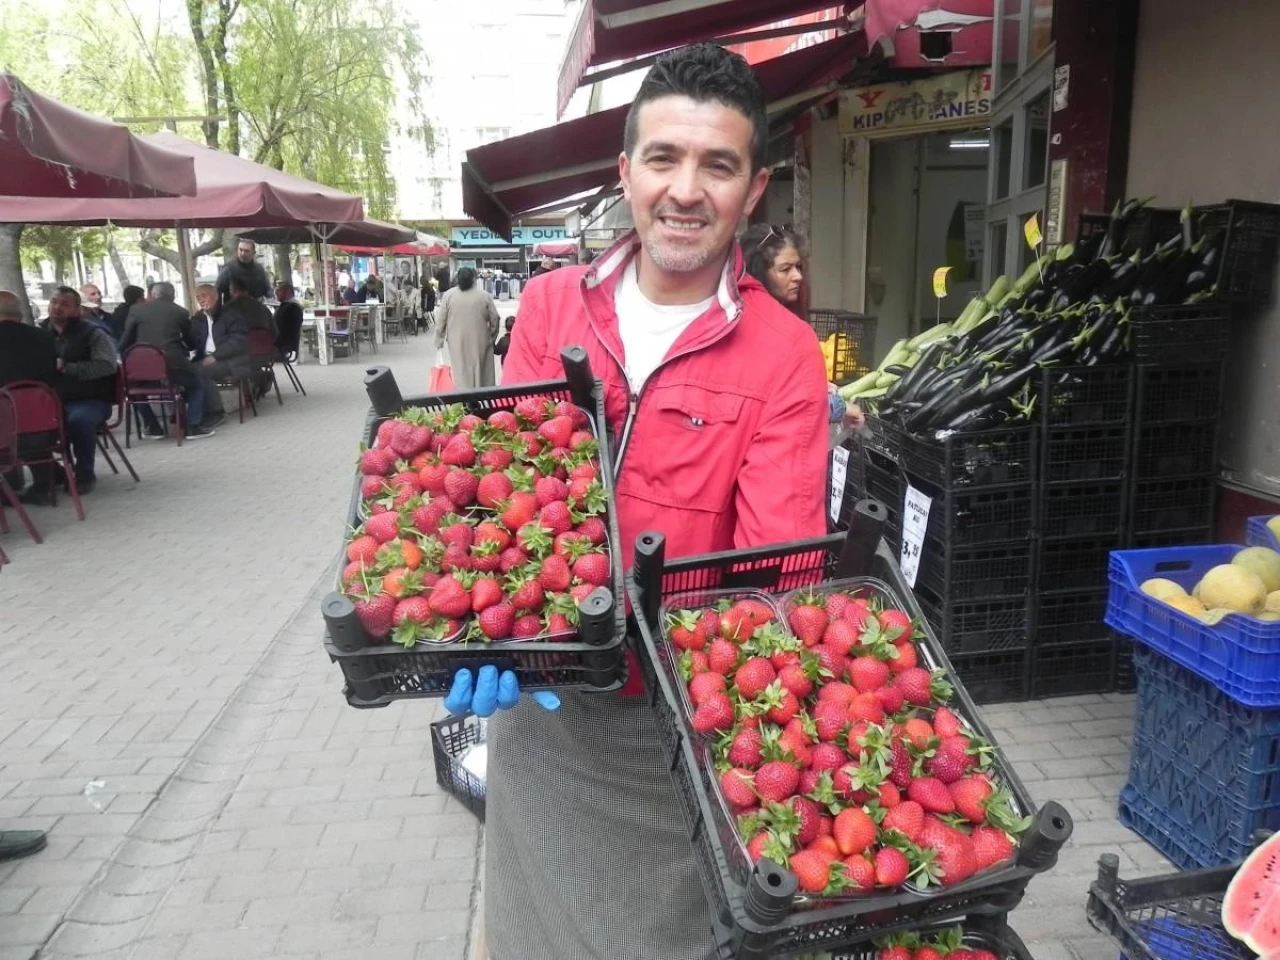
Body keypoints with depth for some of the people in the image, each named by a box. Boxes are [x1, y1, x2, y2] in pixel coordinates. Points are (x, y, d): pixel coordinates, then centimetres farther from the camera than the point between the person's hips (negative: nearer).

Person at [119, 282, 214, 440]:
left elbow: (124, 343, 10)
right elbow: (192, 343, 22)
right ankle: (193, 427, 11)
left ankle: (153, 427, 26)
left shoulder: (136, 309, 11)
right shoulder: (180, 312, 10)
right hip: (173, 362, -1)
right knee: (197, 384, 24)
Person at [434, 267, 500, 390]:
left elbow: (440, 321, 0)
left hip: (457, 341, 1)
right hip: (480, 341, 0)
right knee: (482, 373, 8)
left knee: (461, 373, 4)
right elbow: (495, 319, 0)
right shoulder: (484, 295, -3)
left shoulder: (448, 295, -1)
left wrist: (439, 341, 8)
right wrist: (491, 337, 13)